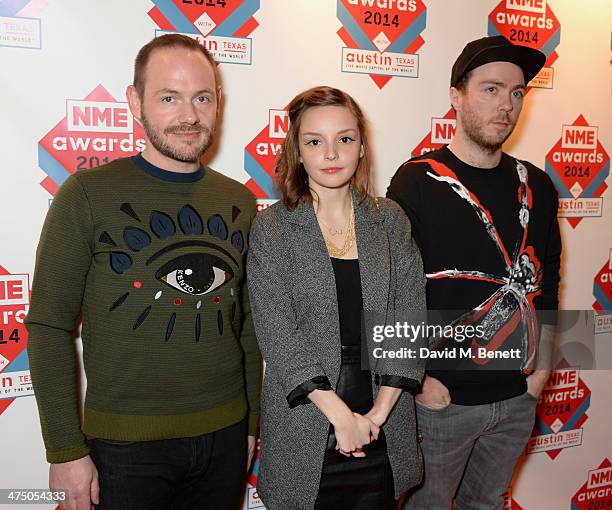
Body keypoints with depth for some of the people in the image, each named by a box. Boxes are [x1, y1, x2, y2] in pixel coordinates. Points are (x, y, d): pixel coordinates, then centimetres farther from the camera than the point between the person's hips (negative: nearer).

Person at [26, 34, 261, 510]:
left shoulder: (239, 202, 3)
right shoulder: (88, 195, -10)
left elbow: (247, 321, 9)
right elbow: (49, 328, -8)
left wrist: (252, 422, 10)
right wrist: (66, 450, -9)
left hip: (225, 435, 4)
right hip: (126, 442, -4)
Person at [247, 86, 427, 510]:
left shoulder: (391, 221, 3)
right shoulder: (271, 229, -4)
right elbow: (277, 333, -11)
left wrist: (379, 412, -9)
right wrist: (340, 414, -16)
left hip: (383, 430, 2)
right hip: (304, 434, -2)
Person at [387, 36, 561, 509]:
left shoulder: (536, 186, 4)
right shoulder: (418, 182, -12)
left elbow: (547, 283, 11)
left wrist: (541, 365, 7)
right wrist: (419, 379, -13)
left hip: (519, 398, 5)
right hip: (440, 397, -4)